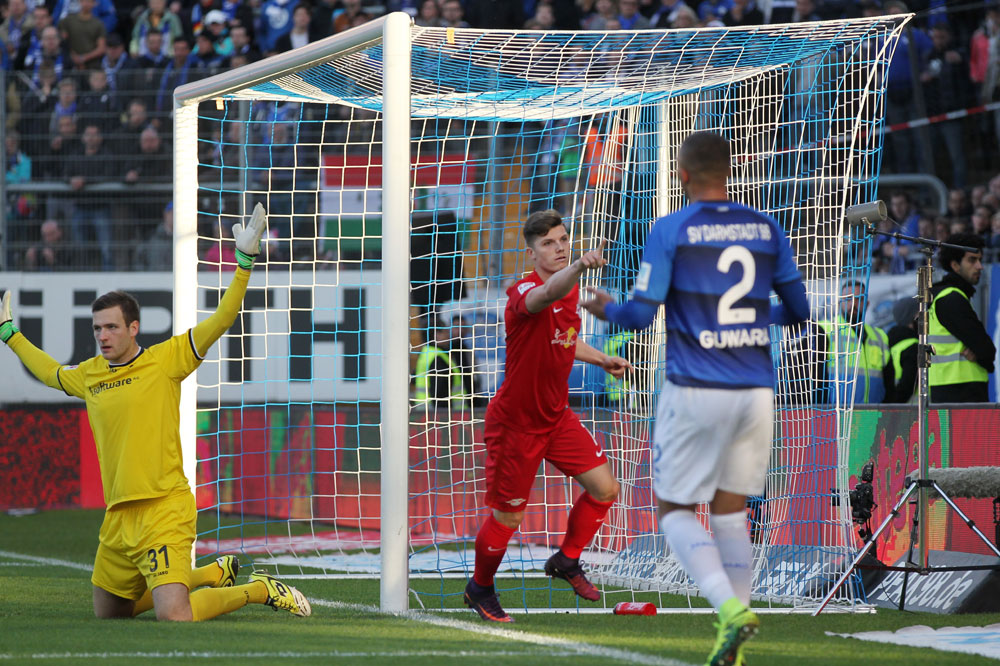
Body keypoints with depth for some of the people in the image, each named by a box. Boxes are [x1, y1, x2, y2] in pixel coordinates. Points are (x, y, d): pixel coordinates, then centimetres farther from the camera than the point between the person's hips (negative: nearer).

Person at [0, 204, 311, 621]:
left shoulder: (165, 360, -3)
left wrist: (245, 262, -14)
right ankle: (214, 573, 32)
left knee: (174, 618, -22)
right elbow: (50, 372, 36)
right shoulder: (88, 375, 14)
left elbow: (221, 321, -7)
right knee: (108, 613, 18)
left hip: (164, 512, -7)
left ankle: (261, 591, 4)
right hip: (118, 519, 7)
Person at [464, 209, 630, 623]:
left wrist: (601, 360, 14)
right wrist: (579, 266, -69)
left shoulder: (571, 291, 3)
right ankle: (480, 589, 27)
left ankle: (567, 560, 24)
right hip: (515, 422, -7)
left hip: (555, 417, 7)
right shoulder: (523, 292, -24)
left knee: (604, 488, 1)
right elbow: (546, 294, -51)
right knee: (507, 516, 3)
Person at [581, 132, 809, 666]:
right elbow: (797, 310, 13)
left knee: (674, 511, 8)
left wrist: (606, 310, 13)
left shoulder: (669, 231, -6)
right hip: (756, 391, 4)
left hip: (695, 392, -4)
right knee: (731, 512, 15)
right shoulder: (767, 230, 6)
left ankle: (731, 606, -17)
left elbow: (641, 313, -8)